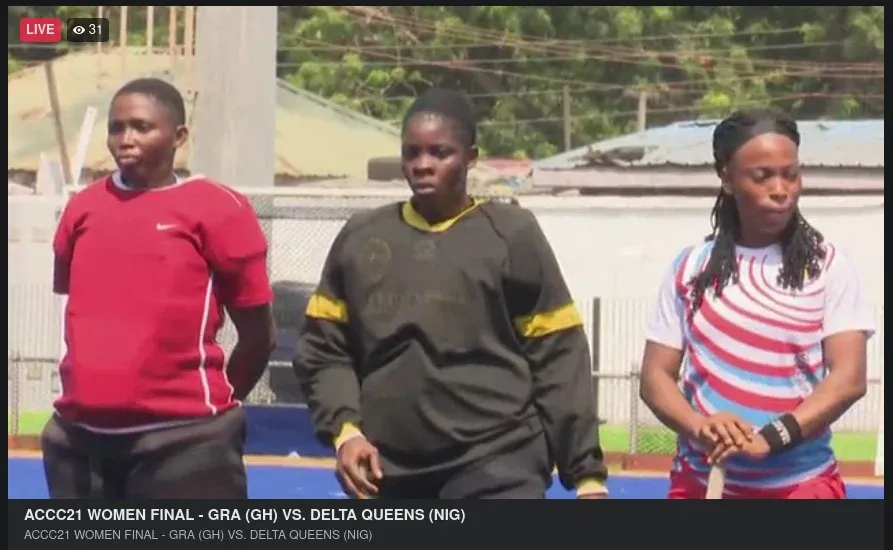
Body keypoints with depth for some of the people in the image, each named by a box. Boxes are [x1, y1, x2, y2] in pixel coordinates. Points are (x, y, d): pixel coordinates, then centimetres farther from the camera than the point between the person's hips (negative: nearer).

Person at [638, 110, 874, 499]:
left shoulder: (827, 266, 0)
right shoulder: (690, 268, 7)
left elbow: (849, 377, -9)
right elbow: (655, 374, 4)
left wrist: (772, 437, -23)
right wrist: (698, 426, -18)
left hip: (802, 486, -2)